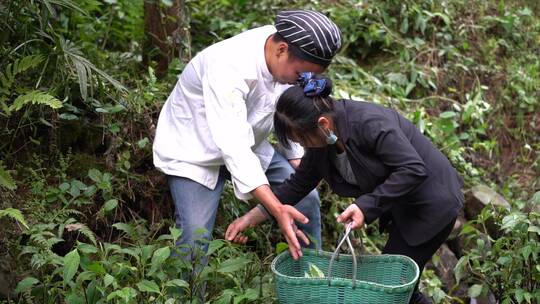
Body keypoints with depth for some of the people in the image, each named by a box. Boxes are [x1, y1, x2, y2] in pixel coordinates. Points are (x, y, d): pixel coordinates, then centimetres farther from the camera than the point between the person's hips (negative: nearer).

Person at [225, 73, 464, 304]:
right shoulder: (322, 141, -5)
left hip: (433, 203, -8)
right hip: (404, 208, 8)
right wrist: (251, 217, 0)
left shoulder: (369, 123, -31)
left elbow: (414, 169, -31)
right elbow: (298, 185, 5)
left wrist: (366, 205, -33)